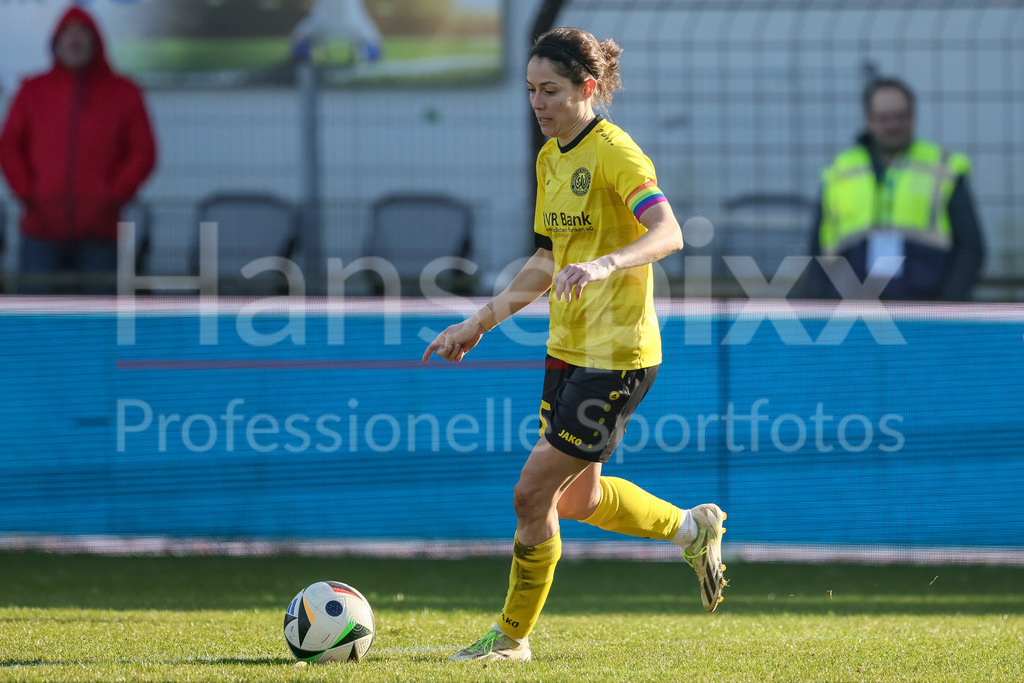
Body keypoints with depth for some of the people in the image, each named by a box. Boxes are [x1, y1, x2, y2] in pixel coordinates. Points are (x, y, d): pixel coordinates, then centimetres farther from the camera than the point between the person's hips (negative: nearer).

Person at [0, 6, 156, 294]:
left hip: (98, 234, -1)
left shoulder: (123, 93, 8)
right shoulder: (33, 92, 11)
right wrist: (26, 192, -3)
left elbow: (143, 152, 6)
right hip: (43, 233, 1)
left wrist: (115, 195, -7)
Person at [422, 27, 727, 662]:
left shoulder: (614, 152, -16)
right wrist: (479, 322, 16)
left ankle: (512, 636, 9)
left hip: (618, 354, -9)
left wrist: (606, 263, -47)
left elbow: (668, 233, -31)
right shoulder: (551, 158, 10)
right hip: (568, 347, 9)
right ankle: (692, 527, 40)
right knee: (578, 501, 19)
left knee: (532, 494, -7)